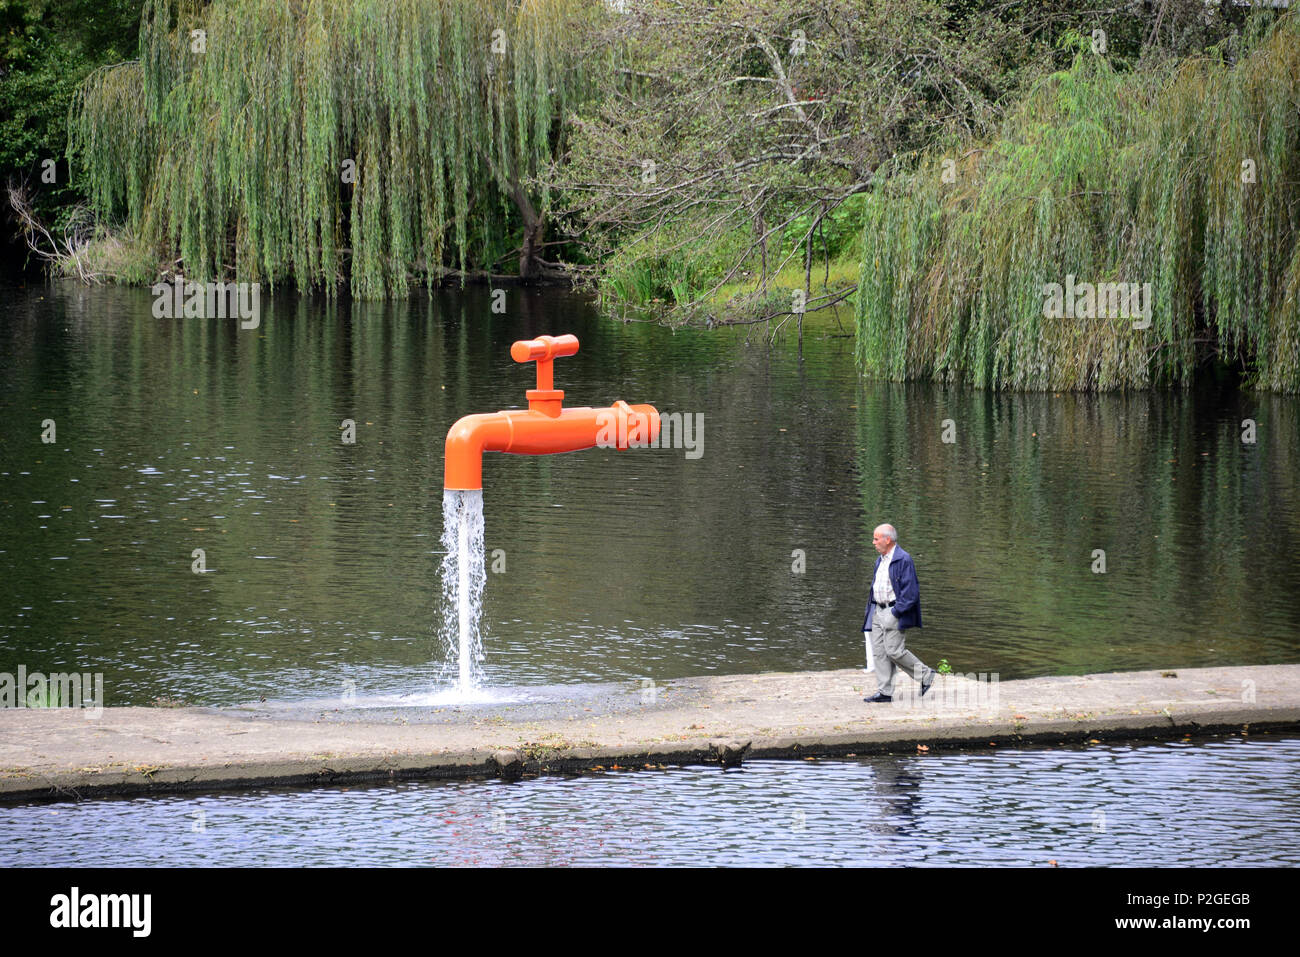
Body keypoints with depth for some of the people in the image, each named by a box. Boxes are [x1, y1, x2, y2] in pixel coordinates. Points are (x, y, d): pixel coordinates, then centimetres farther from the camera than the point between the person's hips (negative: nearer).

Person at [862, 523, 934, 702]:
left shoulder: (903, 560, -13)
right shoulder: (880, 560, 17)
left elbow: (910, 592, -17)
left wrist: (895, 612, -19)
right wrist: (870, 610, 16)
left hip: (894, 611, -9)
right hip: (878, 612, 9)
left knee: (894, 650, -12)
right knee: (878, 652, 2)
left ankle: (925, 675, 6)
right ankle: (884, 692, 3)